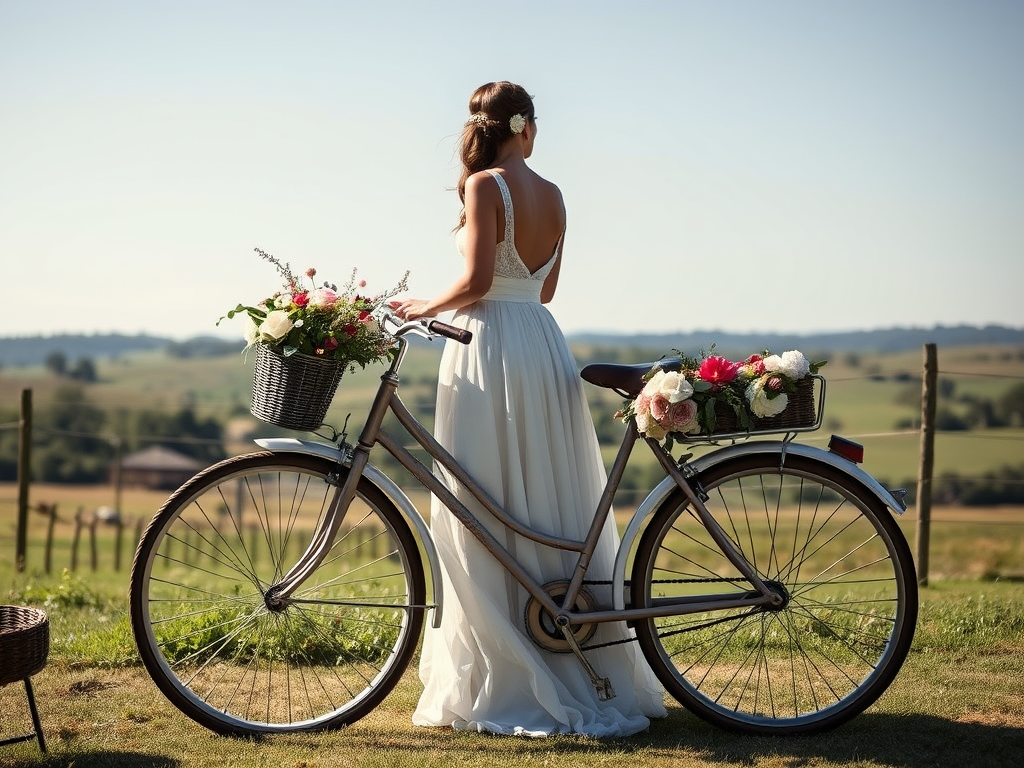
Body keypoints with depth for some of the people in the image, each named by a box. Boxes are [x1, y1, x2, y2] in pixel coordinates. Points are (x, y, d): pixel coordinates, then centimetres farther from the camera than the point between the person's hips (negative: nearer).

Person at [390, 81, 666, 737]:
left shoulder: (484, 185, -8)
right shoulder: (552, 194, 11)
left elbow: (478, 280, -17)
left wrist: (427, 307, 1)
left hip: (490, 353, -7)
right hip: (546, 345, 7)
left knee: (484, 518, -1)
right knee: (554, 516, 12)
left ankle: (502, 685, 3)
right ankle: (584, 674, 18)